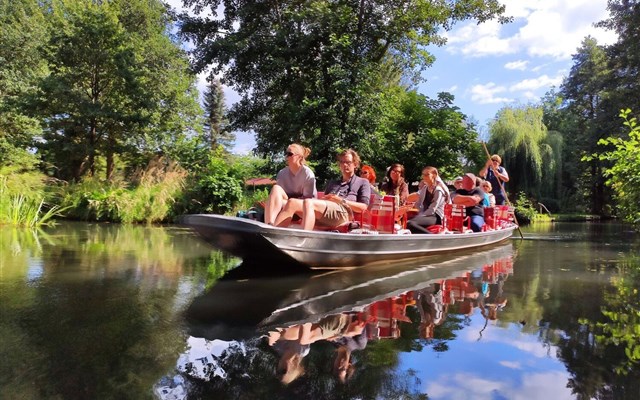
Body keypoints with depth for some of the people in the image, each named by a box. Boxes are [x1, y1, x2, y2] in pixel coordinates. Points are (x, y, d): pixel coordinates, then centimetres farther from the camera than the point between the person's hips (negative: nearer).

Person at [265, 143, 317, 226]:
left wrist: (289, 200, -17)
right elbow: (277, 194, 4)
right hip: (284, 205, 3)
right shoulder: (282, 173, 6)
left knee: (291, 202, -36)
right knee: (276, 188, -26)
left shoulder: (308, 174, -6)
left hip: (303, 207, -3)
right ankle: (269, 226, -48)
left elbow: (308, 198, -8)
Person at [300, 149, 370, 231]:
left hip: (343, 212, -4)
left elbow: (363, 207, 6)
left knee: (308, 202, -33)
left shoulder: (362, 182, 23)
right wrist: (324, 199, 3)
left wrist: (341, 201, -4)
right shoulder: (332, 183, 39)